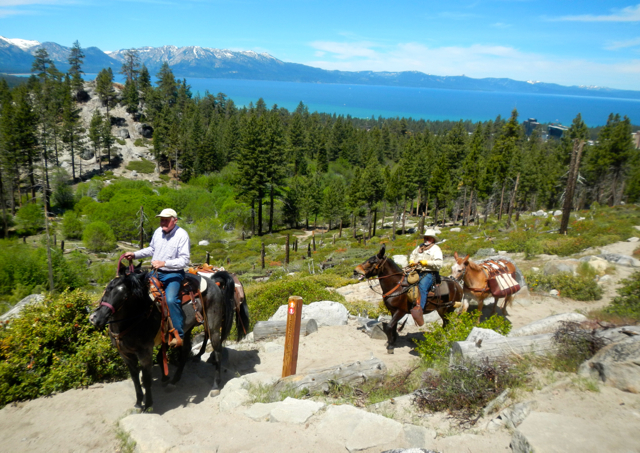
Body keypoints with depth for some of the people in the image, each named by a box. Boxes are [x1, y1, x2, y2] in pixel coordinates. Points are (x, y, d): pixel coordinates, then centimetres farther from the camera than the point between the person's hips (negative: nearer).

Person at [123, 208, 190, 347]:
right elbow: (151, 249, 22)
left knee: (171, 299, -28)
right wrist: (134, 254, 11)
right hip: (156, 273, 8)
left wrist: (164, 263, -30)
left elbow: (184, 260, -20)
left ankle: (179, 334, -15)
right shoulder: (158, 231, 4)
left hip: (173, 274, -7)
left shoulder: (182, 235, -16)